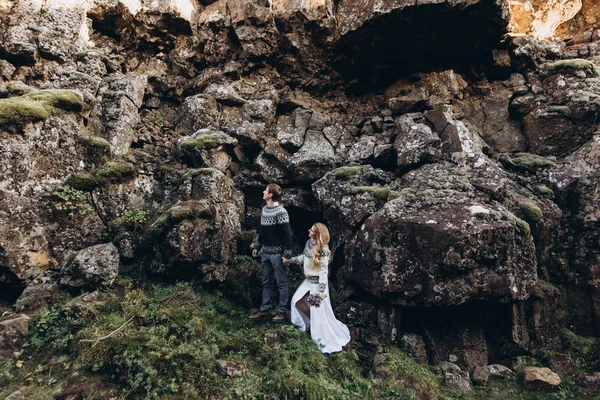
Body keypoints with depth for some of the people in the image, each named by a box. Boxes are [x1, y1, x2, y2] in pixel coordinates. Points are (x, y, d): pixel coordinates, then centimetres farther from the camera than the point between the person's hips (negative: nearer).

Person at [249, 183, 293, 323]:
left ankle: (282, 312, 13)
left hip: (277, 253, -8)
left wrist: (287, 254, -19)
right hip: (265, 252, 8)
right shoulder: (264, 209, 10)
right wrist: (257, 247, 21)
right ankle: (264, 310, 25)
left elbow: (287, 234, -17)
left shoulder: (280, 212, -16)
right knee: (266, 283, 15)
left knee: (282, 283, 4)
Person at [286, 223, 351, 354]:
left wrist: (321, 290, -21)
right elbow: (303, 257, 14)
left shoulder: (322, 251, -25)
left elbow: (323, 271, -22)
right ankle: (312, 321, 35)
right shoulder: (309, 243, -3)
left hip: (317, 282, -8)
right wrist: (290, 260, 10)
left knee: (319, 311, -2)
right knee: (297, 301, 14)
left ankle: (331, 339, 14)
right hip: (308, 280, 8)